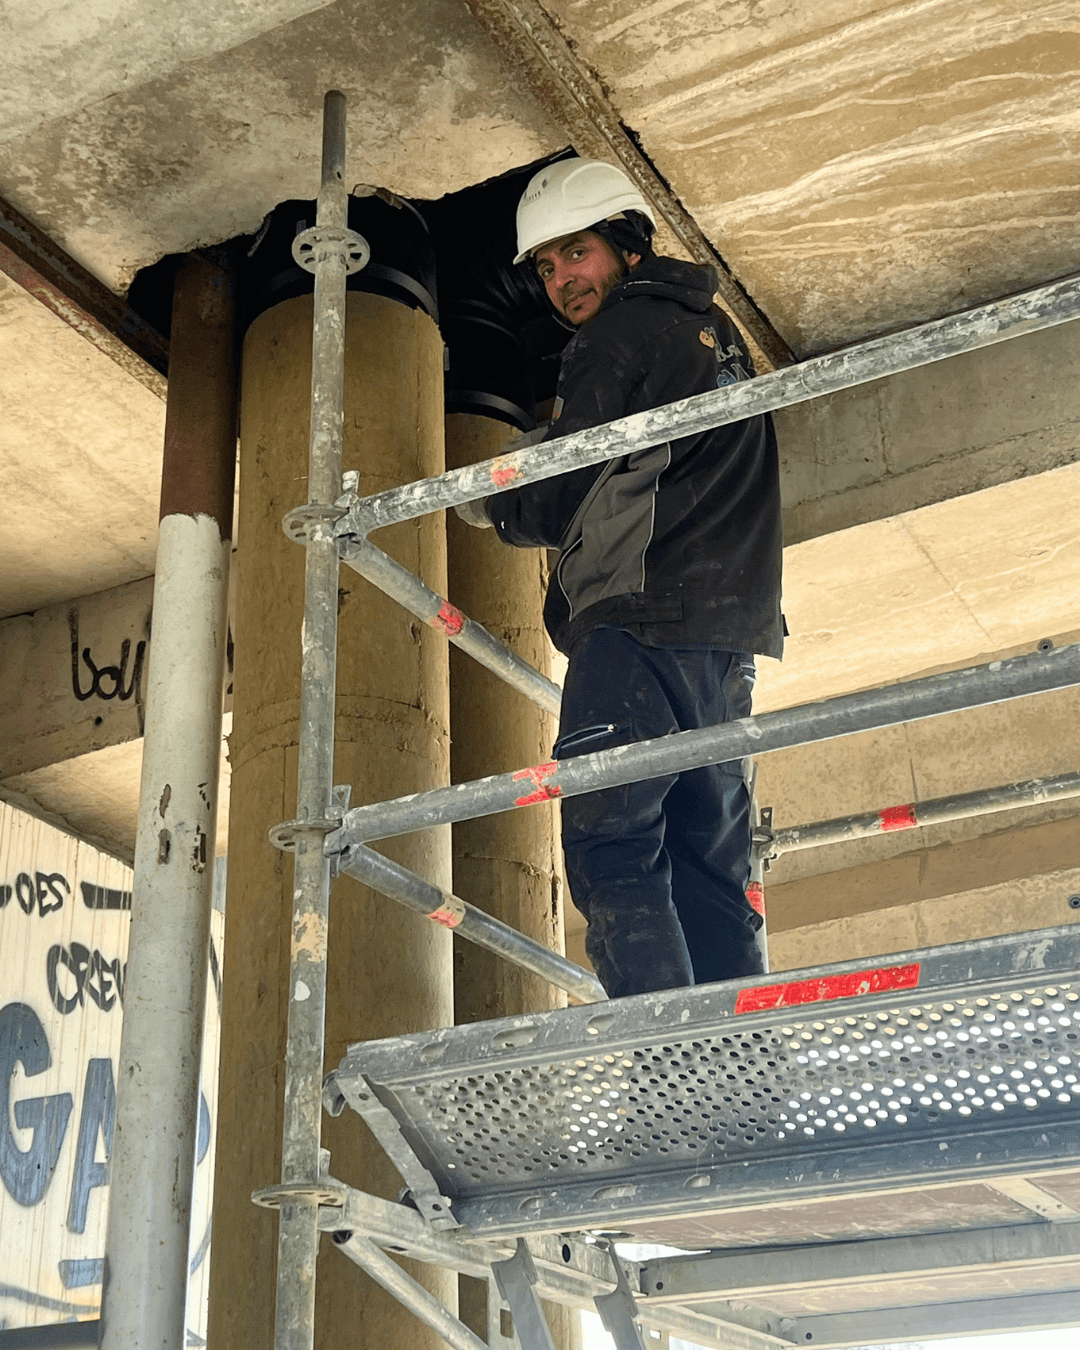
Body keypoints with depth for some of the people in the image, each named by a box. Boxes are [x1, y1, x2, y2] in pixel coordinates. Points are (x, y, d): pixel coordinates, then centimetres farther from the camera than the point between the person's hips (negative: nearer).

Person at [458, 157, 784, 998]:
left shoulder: (621, 333, -1)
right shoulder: (718, 332, 26)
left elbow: (557, 503, -5)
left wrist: (488, 507, 15)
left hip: (643, 625, -9)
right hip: (732, 629, 9)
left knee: (611, 853, -13)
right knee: (709, 872, 6)